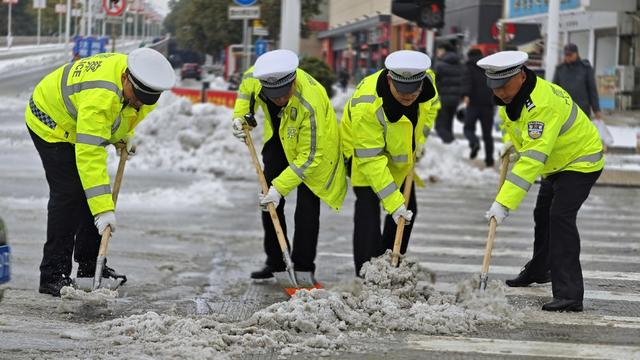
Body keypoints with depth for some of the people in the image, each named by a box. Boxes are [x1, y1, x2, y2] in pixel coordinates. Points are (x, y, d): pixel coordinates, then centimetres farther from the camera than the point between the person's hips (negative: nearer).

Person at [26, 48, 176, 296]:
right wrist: (104, 209, -50)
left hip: (83, 124, 9)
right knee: (68, 194, -18)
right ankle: (54, 275, -15)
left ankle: (90, 267, 16)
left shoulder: (138, 80, -18)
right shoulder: (99, 97, -44)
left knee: (96, 193, 7)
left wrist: (124, 133, 2)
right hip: (52, 124, -9)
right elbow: (89, 155, -47)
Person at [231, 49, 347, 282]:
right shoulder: (256, 76, -27)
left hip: (314, 143, -6)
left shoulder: (310, 103, -43)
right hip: (279, 138, 6)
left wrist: (280, 187, -37)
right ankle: (275, 261, 18)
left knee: (307, 203, -11)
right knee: (269, 200, 6)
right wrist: (240, 116, -14)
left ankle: (303, 267, -2)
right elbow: (246, 89, 2)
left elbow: (309, 156, -36)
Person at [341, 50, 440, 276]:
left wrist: (420, 138, -8)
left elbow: (431, 106, 4)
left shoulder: (426, 80, -24)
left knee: (407, 210, 10)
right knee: (368, 206, -19)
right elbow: (371, 160, -38)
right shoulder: (367, 105, -42)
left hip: (400, 153, 6)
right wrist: (393, 202, -39)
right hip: (363, 150, -6)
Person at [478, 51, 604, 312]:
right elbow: (512, 118, 20)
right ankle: (538, 270, 49)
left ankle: (569, 295, -28)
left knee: (560, 217, -24)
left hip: (581, 162, -10)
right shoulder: (513, 94, -8)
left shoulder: (543, 103, -38)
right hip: (557, 163, 10)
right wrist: (510, 140, 0)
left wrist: (504, 202, -46)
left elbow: (533, 159, -43)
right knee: (543, 215, 24)